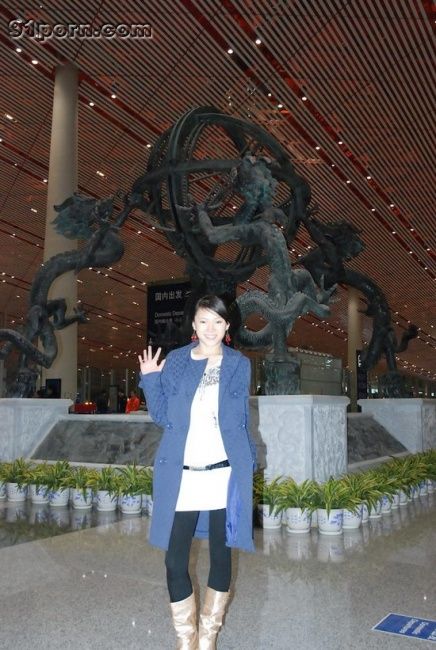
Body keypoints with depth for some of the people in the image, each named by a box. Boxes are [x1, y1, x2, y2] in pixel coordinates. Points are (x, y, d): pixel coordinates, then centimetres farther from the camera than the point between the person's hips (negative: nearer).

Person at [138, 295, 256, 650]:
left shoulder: (240, 364, 4)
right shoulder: (175, 361, 3)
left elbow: (242, 420, 11)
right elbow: (162, 416, 5)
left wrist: (247, 465, 6)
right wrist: (149, 378, -6)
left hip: (224, 474, 1)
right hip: (181, 475, 0)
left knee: (221, 554, 11)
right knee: (175, 559, 0)